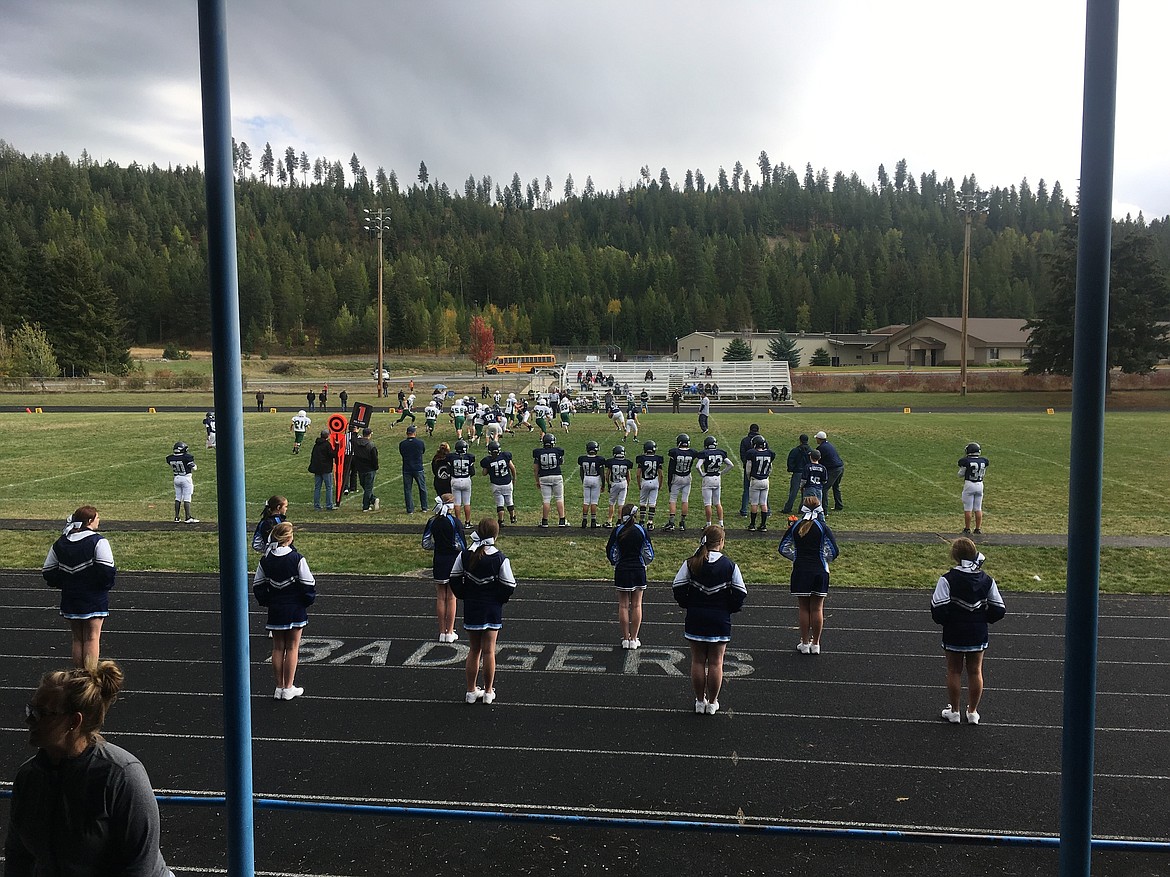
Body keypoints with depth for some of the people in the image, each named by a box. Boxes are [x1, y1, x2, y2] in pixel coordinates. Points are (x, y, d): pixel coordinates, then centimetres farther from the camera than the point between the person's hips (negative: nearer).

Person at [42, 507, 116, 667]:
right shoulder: (98, 541, -14)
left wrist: (64, 584, 18)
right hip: (94, 599, -5)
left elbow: (47, 571, 8)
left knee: (77, 639, 14)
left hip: (70, 599, 5)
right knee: (92, 638, 1)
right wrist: (107, 585, -3)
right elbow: (107, 570, -21)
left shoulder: (60, 543, 5)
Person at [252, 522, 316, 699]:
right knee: (292, 648, 6)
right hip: (295, 609, -3)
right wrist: (308, 601, 4)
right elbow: (308, 583, -12)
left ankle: (279, 688, 18)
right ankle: (289, 689, 10)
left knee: (278, 648, 12)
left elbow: (257, 584, 6)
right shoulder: (297, 558, -14)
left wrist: (266, 602, 17)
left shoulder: (265, 560, -1)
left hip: (275, 610, 4)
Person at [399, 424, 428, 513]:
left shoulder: (402, 444, -6)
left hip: (406, 470, 0)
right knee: (422, 488, 15)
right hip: (418, 469, 0)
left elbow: (401, 453, 8)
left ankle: (410, 509, 7)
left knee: (407, 489, 8)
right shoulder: (420, 442, -8)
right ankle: (424, 507, 22)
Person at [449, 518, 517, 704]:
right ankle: (488, 692, 15)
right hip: (492, 609, -2)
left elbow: (454, 579, 2)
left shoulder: (465, 555, -6)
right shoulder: (500, 558, -15)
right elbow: (509, 586, -11)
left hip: (471, 607, 2)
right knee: (489, 650, 6)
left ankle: (471, 691, 21)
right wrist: (500, 600, 6)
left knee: (473, 650, 13)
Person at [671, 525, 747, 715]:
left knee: (698, 661, 11)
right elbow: (741, 592, -6)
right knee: (715, 662, 8)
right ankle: (712, 703, 16)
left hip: (695, 619, 1)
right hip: (720, 620, -1)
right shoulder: (729, 565, -7)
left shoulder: (690, 563, -4)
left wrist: (688, 605, 8)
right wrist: (730, 608, 8)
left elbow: (678, 587, -5)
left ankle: (700, 701, 19)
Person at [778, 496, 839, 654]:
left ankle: (805, 644, 15)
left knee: (803, 609, 9)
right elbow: (834, 551, -9)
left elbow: (783, 548, 3)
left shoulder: (795, 526, -1)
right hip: (819, 572, -1)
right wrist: (825, 560, 10)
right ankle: (815, 644, 16)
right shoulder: (823, 527, -6)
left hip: (800, 571, 1)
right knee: (817, 609, 9)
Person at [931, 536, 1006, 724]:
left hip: (953, 635, -3)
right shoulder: (987, 580, -4)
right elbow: (999, 609, -1)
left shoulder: (947, 579, -16)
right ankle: (973, 712, 24)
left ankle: (954, 711, 21)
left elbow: (939, 608, -20)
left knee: (954, 671, 12)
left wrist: (943, 621, 0)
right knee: (975, 671, 15)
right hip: (978, 635, 3)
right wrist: (982, 619, 14)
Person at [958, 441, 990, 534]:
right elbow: (983, 474, 15)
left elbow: (960, 475, -3)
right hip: (980, 485, 4)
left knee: (968, 509, 3)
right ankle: (978, 529, 16)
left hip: (969, 485, -4)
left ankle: (967, 529, 8)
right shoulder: (983, 461, -1)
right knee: (978, 509, 12)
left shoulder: (966, 461, -14)